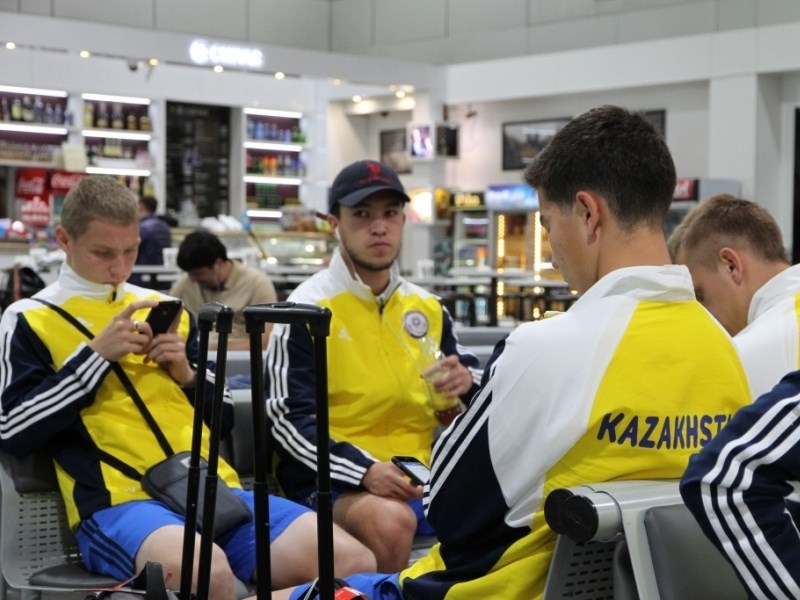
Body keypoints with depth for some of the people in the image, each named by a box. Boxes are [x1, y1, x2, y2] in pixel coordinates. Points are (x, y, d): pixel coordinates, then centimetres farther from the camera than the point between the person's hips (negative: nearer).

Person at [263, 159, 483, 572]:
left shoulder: (427, 307, 13)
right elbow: (288, 419, -9)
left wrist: (467, 381, -3)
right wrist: (365, 470, -22)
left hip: (421, 476, 5)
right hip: (335, 481, -5)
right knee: (390, 520, -35)